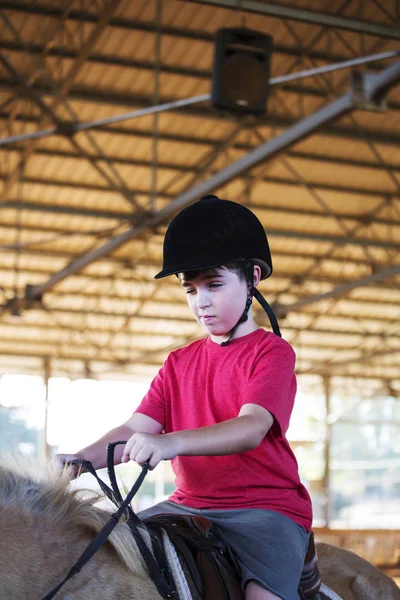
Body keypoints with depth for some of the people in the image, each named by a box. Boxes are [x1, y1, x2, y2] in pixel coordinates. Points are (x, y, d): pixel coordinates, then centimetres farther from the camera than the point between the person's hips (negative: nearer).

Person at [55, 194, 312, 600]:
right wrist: (82, 458, -18)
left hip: (266, 505, -5)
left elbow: (252, 428, -20)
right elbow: (136, 429, 4)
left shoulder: (271, 351, -3)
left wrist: (170, 443, -37)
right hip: (189, 503, 6)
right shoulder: (179, 362, 16)